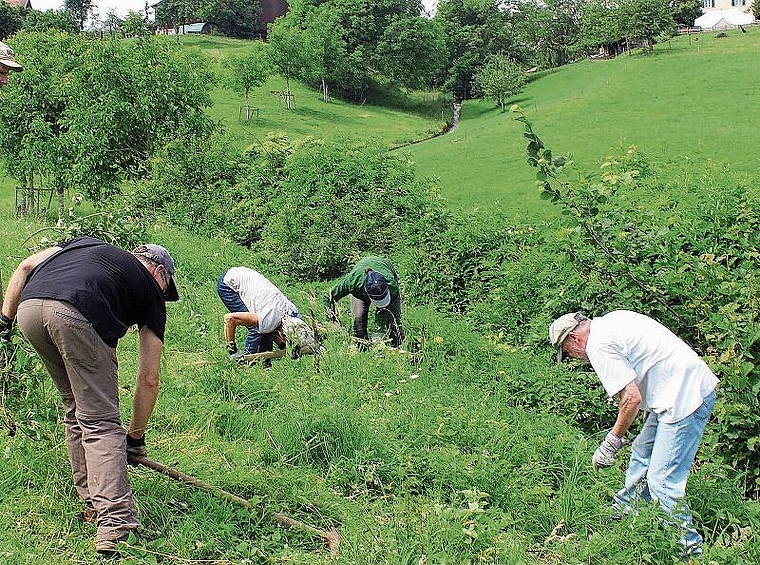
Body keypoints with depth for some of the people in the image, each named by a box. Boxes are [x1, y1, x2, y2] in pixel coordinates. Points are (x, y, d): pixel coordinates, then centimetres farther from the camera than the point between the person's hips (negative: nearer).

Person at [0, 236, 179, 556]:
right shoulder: (151, 290, 26)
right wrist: (135, 437, 33)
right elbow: (148, 380, 24)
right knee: (100, 421, 1)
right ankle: (115, 524, -11)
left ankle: (93, 505, 23)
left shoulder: (88, 243, 38)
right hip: (77, 315, -5)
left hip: (28, 308, 5)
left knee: (75, 410, 21)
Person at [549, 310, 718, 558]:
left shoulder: (598, 346, -15)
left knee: (662, 481, -8)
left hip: (685, 397, -11)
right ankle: (624, 513, 40)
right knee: (642, 455, 24)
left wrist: (612, 442, -7)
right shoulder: (611, 320, 14)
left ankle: (690, 549, -2)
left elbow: (633, 398, -19)